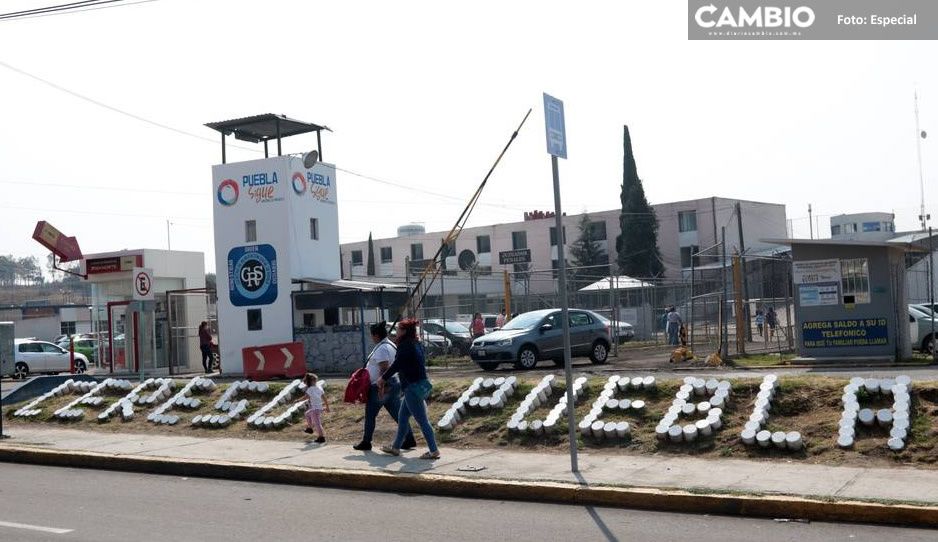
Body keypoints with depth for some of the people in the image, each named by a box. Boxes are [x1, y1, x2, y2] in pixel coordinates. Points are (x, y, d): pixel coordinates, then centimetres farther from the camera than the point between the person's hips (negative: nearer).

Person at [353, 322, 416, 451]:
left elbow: (384, 369, -24)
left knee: (370, 415, 3)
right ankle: (409, 439, 4)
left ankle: (366, 442, 11)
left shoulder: (382, 348, -17)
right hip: (393, 384, 10)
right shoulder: (390, 345, 14)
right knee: (397, 414, 8)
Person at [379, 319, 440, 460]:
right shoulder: (417, 345, 13)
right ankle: (396, 447, 28)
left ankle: (434, 451, -1)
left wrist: (383, 378, 1)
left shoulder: (405, 346, -15)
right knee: (402, 417, 18)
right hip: (422, 385, 10)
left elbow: (396, 365, -15)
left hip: (413, 388, -10)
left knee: (422, 420, -4)